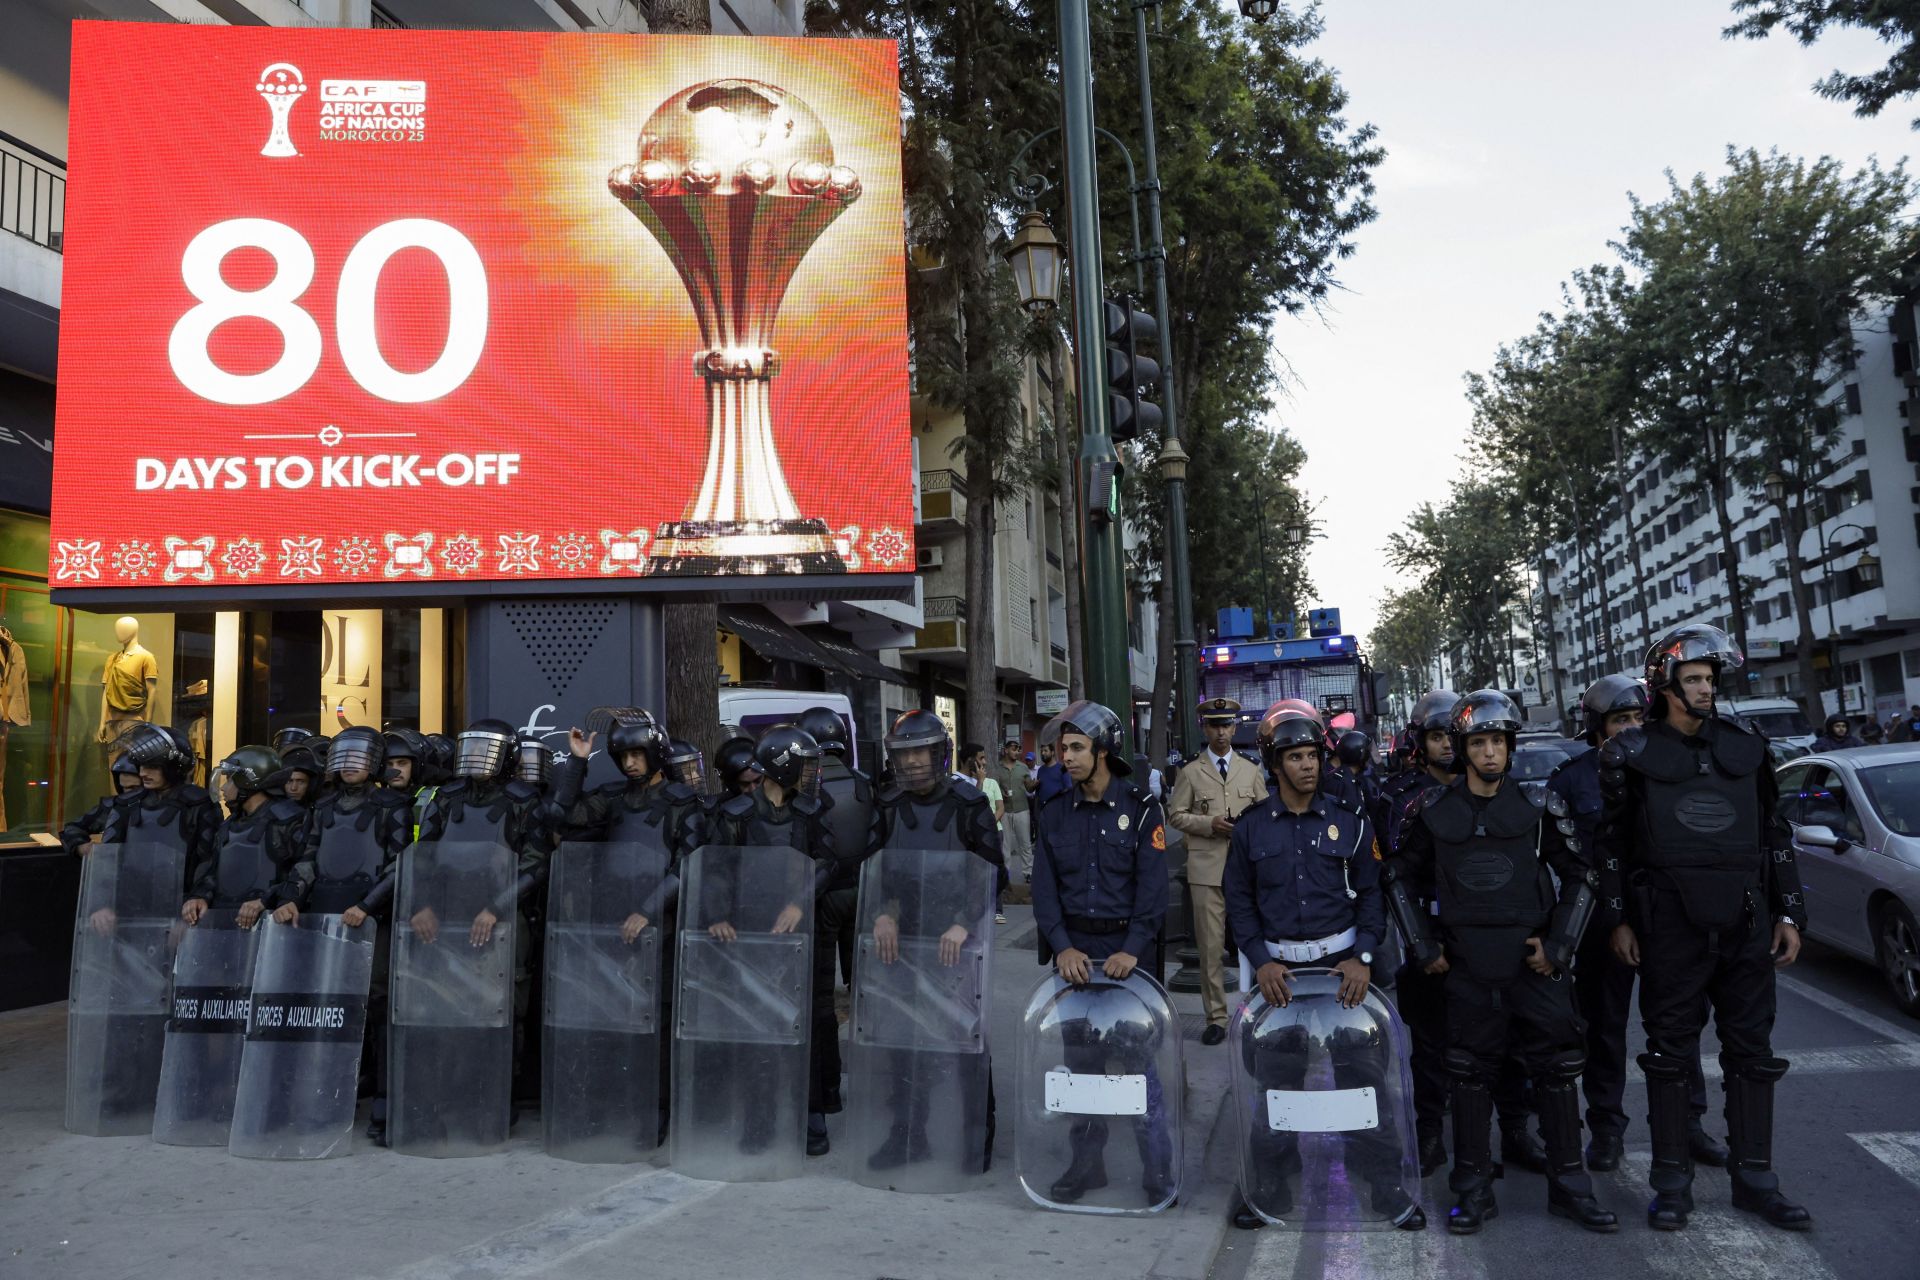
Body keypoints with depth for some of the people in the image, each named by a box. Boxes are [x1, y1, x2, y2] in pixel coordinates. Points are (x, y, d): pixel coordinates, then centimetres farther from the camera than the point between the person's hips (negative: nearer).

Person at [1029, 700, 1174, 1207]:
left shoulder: (1141, 808, -4)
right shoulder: (1054, 814, 7)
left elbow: (1152, 886, -9)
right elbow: (1044, 888, 3)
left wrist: (1131, 950, -19)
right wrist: (1062, 946, -11)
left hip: (1126, 951, -4)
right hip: (1073, 952, 4)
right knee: (1080, 1059, 10)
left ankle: (1159, 1170, 8)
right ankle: (1087, 1161, 23)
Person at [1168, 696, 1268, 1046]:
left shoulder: (1250, 770, 12)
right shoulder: (1190, 773, 5)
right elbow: (1176, 815, 3)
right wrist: (1210, 824, -12)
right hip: (1206, 868, -2)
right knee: (1210, 946, -1)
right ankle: (1216, 1017, 7)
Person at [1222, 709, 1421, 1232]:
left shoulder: (1349, 821, 1)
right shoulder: (1250, 827, 2)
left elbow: (1371, 892, 3)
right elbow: (1238, 899, 5)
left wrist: (1362, 957, -9)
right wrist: (1261, 962, -6)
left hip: (1342, 961, 0)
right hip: (1279, 966, 1)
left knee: (1361, 1072, 1)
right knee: (1276, 1079, 5)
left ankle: (1384, 1182, 15)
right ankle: (1270, 1184, 19)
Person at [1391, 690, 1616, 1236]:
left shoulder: (1537, 807, 0)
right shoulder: (1433, 810, -1)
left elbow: (1581, 876, 7)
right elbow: (1400, 877, 9)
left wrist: (1559, 944, -1)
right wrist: (1423, 945, 3)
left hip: (1534, 964, 0)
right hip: (1468, 968, 0)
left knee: (1557, 1069, 6)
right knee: (1471, 1076, 6)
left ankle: (1569, 1187, 22)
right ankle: (1474, 1190, 18)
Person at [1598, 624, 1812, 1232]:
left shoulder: (1745, 744, 7)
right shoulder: (1632, 754, -2)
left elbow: (1775, 831, 11)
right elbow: (1612, 842, 1)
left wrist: (1789, 912, 7)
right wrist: (1618, 920, -1)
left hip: (1747, 924, 3)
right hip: (1670, 925, -3)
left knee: (1751, 1048, 9)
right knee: (1670, 1050, 5)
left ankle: (1754, 1177, 22)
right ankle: (1673, 1179, 15)